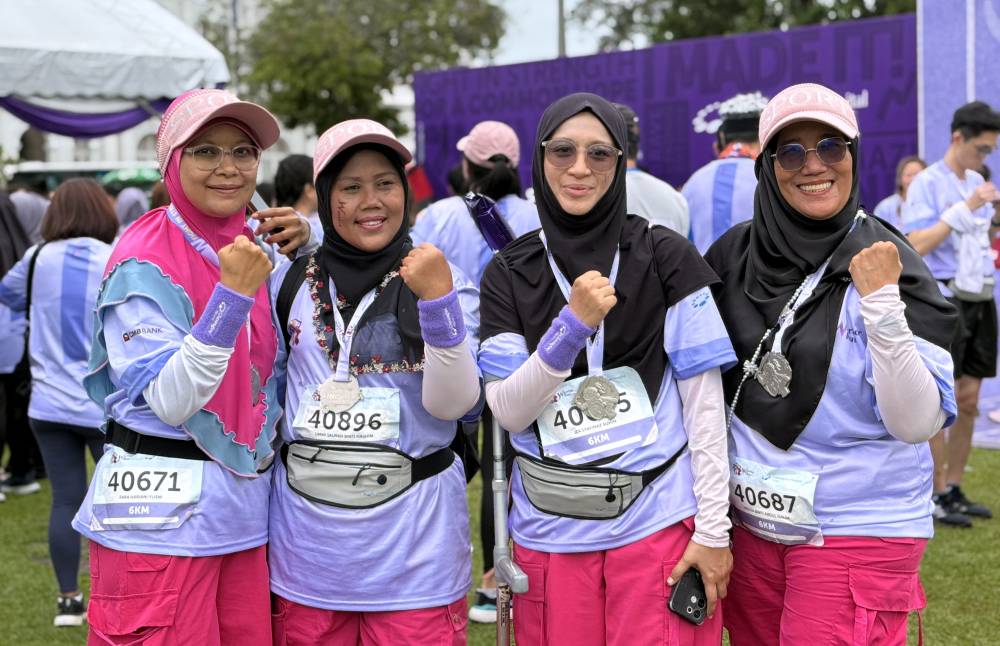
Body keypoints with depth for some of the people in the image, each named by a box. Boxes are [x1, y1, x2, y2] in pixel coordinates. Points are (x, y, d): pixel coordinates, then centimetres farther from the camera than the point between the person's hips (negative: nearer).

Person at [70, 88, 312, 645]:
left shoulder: (249, 247, 7)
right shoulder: (145, 264, -13)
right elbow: (171, 402, -18)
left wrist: (303, 245, 4)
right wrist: (232, 296, -28)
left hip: (246, 509, 7)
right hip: (162, 513, -6)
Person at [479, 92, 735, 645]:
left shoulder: (667, 257, -2)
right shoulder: (508, 274, 4)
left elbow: (704, 402, -3)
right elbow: (507, 410, -4)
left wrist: (713, 530, -7)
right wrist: (571, 325, -18)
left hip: (658, 524, -2)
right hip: (549, 533, 2)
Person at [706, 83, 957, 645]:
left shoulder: (890, 264, -11)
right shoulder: (735, 254, -1)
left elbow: (917, 424, -19)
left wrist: (882, 304, -28)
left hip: (859, 531, -4)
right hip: (752, 523, 4)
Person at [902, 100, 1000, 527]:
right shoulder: (927, 184, -10)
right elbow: (916, 245, -20)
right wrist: (964, 209, -23)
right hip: (946, 299, -8)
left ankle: (955, 490, 18)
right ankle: (937, 497, 3)